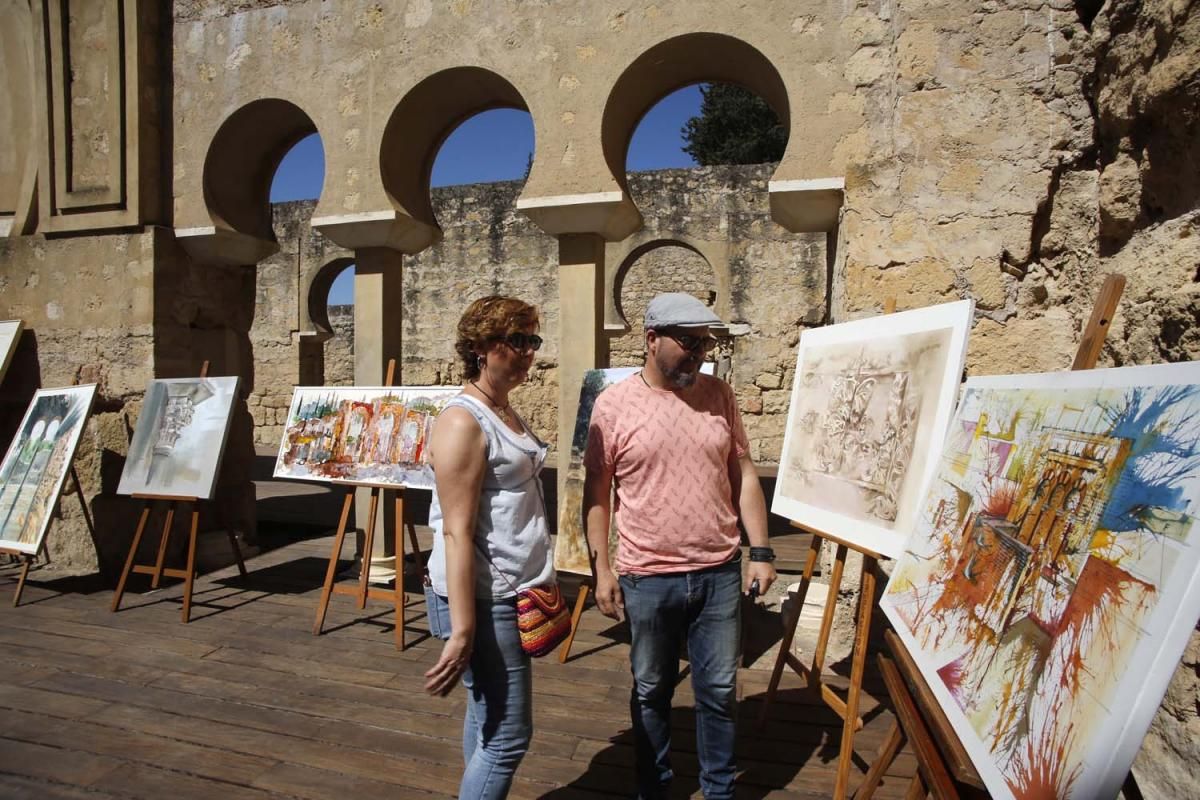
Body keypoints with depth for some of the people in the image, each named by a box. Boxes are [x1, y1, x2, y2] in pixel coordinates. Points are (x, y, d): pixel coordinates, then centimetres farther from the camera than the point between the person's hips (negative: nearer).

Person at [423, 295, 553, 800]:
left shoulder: (506, 412, 11)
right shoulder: (463, 423, -18)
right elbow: (456, 533, -22)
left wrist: (540, 587, 20)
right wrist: (462, 631, -24)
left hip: (512, 594, 9)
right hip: (485, 602, -9)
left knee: (488, 718, 20)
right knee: (507, 735, 1)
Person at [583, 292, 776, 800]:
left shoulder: (718, 395, 1)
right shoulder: (614, 404, -7)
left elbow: (744, 475, 6)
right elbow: (596, 492, -4)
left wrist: (761, 552, 2)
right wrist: (601, 569, -6)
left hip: (719, 573, 2)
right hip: (647, 579, -2)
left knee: (719, 691, 14)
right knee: (651, 691, 16)